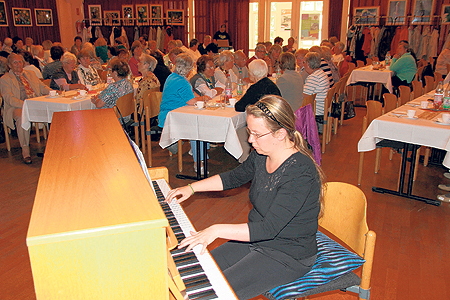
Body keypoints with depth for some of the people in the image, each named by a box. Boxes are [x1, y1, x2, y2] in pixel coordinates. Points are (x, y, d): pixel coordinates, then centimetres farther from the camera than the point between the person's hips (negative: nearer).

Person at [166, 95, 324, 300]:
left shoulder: (300, 173, -29)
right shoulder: (262, 155, -5)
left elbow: (269, 228, -33)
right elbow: (236, 177, 13)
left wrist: (217, 230, -35)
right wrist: (191, 188, 9)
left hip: (288, 257, -7)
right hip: (257, 239, 8)